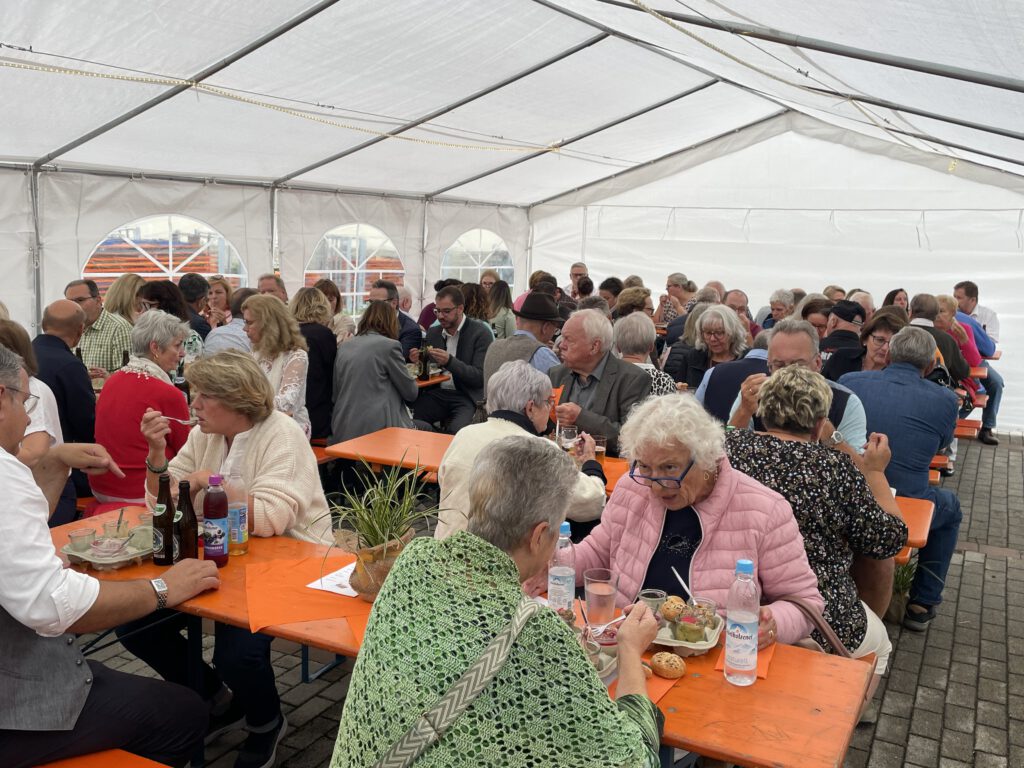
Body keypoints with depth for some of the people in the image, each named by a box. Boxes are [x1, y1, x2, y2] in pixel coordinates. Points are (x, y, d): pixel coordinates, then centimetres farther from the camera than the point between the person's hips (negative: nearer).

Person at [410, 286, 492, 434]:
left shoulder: (480, 333, -4)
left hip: (467, 396, -4)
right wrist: (419, 361, -4)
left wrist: (450, 362, -23)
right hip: (437, 394, 5)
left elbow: (480, 377, -10)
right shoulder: (433, 333, 14)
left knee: (456, 429, -34)